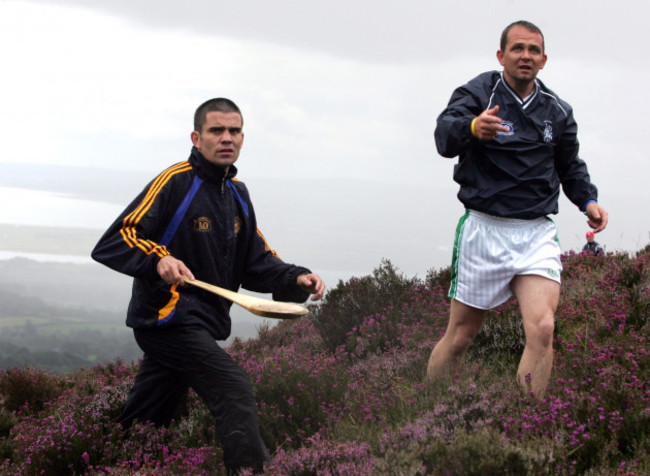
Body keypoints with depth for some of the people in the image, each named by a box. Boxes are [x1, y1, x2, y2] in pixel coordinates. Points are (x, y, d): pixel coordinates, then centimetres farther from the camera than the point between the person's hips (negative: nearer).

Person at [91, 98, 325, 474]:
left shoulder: (237, 194, 13)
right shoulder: (175, 183, -12)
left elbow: (257, 263, 15)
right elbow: (111, 244, -18)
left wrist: (296, 280, -4)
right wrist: (158, 259, -36)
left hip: (200, 326, 8)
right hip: (168, 315, -8)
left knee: (145, 425, 16)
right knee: (235, 391, -22)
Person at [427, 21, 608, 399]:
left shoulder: (557, 111, 11)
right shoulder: (479, 92, -4)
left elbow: (570, 166, 26)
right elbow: (444, 136, -23)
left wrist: (588, 200, 5)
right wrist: (472, 127, -46)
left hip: (537, 235, 3)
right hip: (484, 229, -3)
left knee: (542, 328, -18)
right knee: (459, 337, 3)